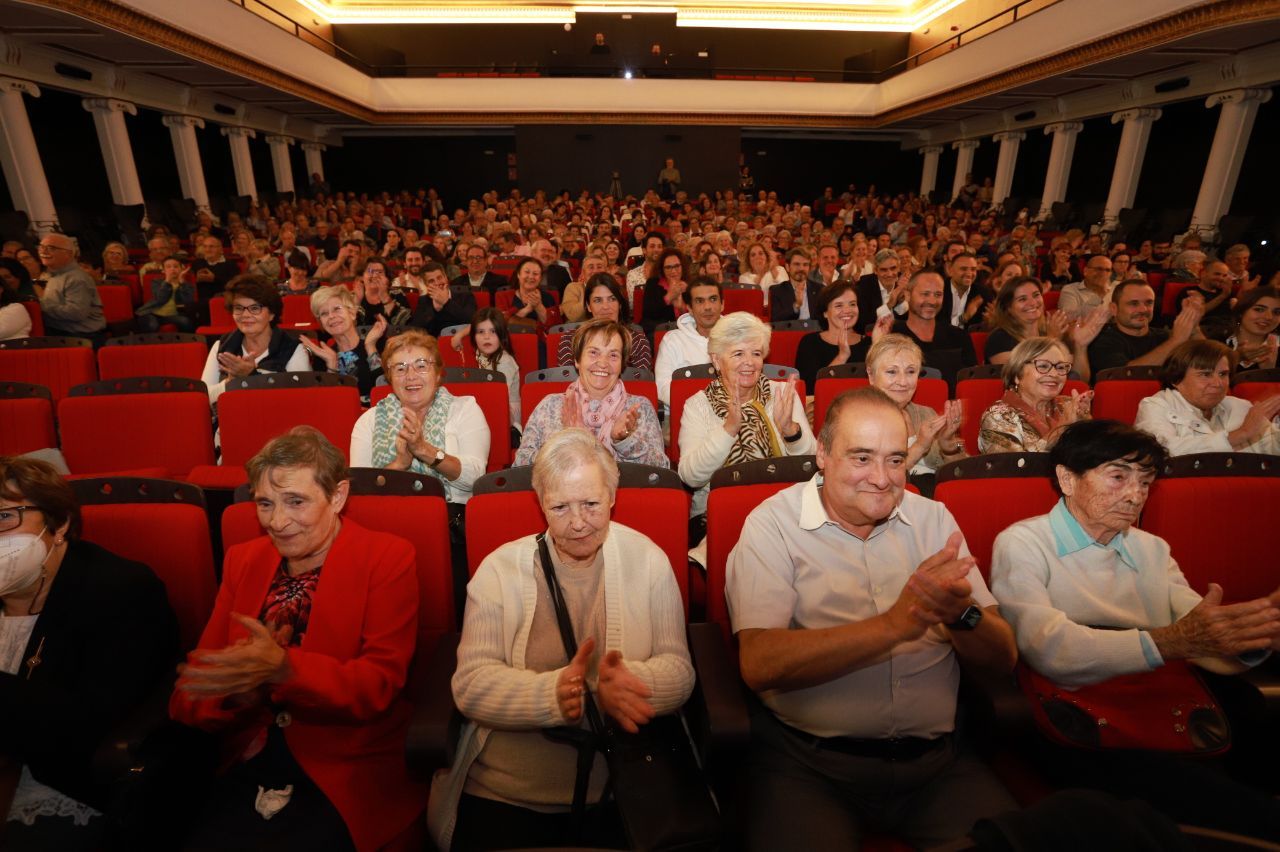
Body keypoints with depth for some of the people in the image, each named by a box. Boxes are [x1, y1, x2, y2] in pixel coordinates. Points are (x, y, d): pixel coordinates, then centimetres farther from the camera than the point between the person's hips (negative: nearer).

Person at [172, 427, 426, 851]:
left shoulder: (388, 558, -6)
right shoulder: (242, 560, 8)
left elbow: (379, 684, -13)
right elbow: (190, 695, 6)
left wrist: (282, 669, -28)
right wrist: (236, 689, -17)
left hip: (348, 776, -3)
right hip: (250, 769, 4)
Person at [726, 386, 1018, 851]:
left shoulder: (933, 519, 7)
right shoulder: (774, 523, -7)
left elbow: (1003, 656, 3)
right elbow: (759, 665, -19)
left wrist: (962, 613, -20)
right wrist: (895, 624, -25)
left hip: (936, 759, 5)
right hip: (805, 762, -4)